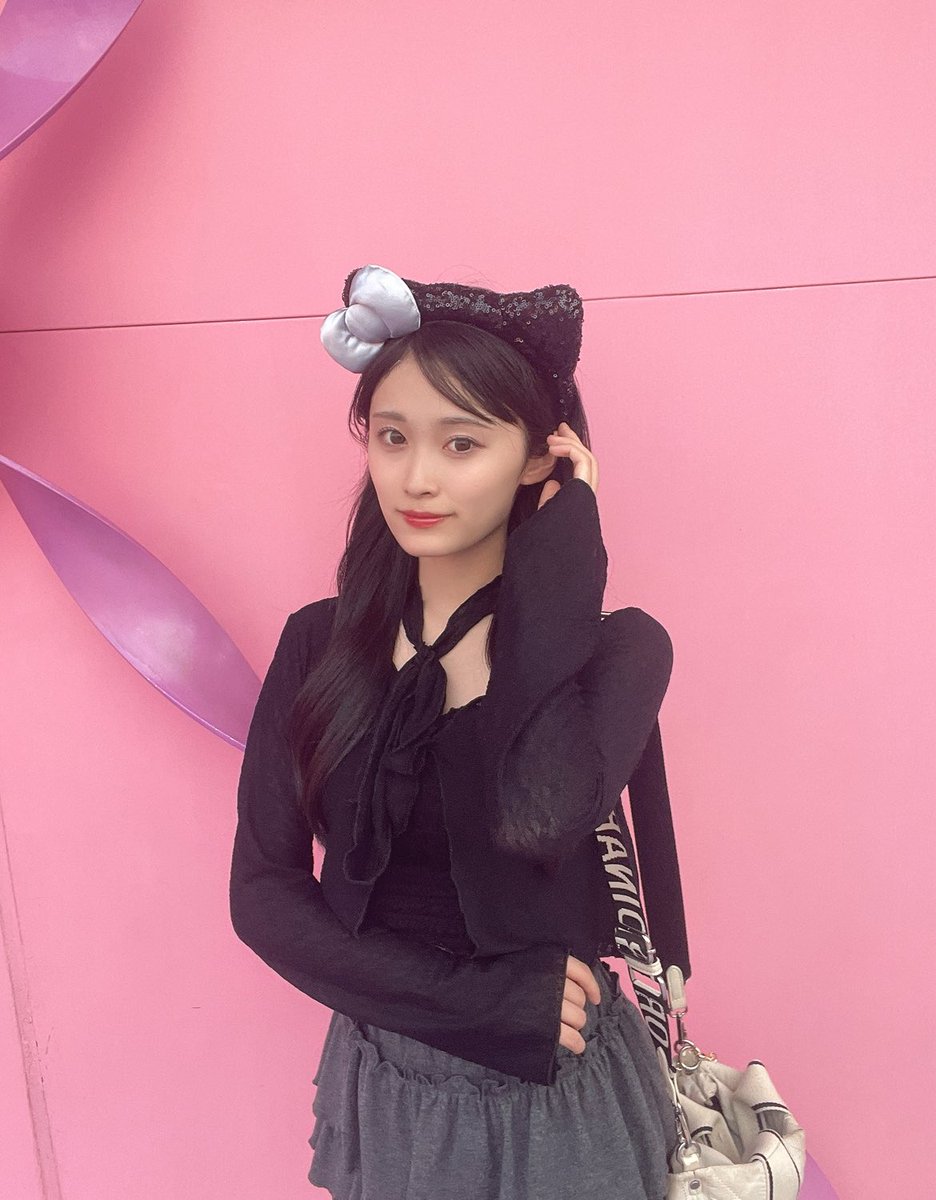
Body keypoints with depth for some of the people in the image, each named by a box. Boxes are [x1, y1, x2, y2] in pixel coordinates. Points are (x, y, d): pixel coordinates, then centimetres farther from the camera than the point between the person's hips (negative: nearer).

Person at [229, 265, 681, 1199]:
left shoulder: (617, 648, -14)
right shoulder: (318, 645, -7)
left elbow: (541, 813, -33)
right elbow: (263, 894, -9)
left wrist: (555, 550, -24)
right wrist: (483, 1001, -17)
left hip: (561, 1089, -1)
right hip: (386, 1081, 2)